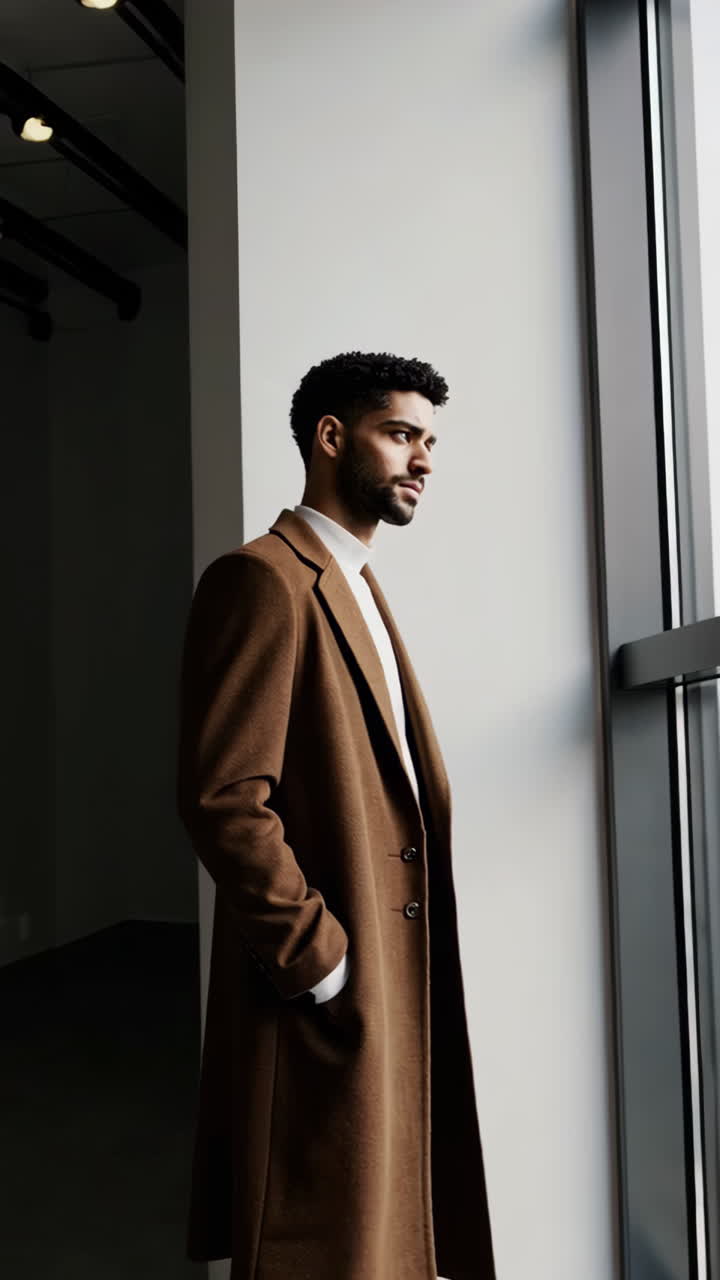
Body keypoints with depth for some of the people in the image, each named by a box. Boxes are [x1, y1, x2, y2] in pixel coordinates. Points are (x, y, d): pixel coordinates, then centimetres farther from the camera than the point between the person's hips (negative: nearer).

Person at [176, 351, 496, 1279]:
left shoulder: (360, 585, 17)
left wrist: (400, 965, 12)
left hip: (398, 979, 9)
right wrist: (322, 961, -18)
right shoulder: (262, 578, -13)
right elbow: (223, 799, -21)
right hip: (327, 994, -9)